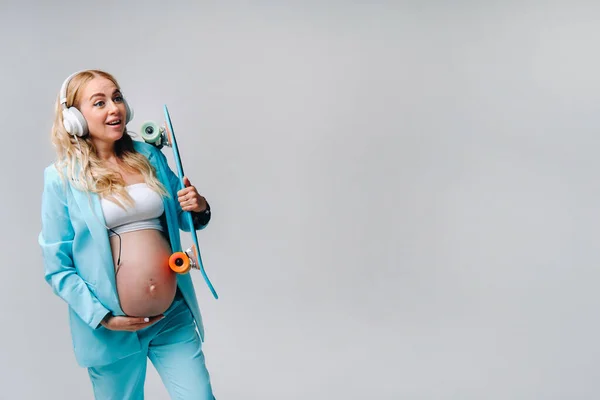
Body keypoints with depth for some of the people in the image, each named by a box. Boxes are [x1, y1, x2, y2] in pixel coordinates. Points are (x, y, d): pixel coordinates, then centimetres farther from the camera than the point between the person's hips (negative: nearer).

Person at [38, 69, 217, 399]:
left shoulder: (150, 157, 4)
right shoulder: (62, 178, -7)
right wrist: (103, 318, -12)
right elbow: (57, 268, -4)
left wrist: (199, 210, -7)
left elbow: (183, 222, 15)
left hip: (175, 317, 3)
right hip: (112, 330, -2)